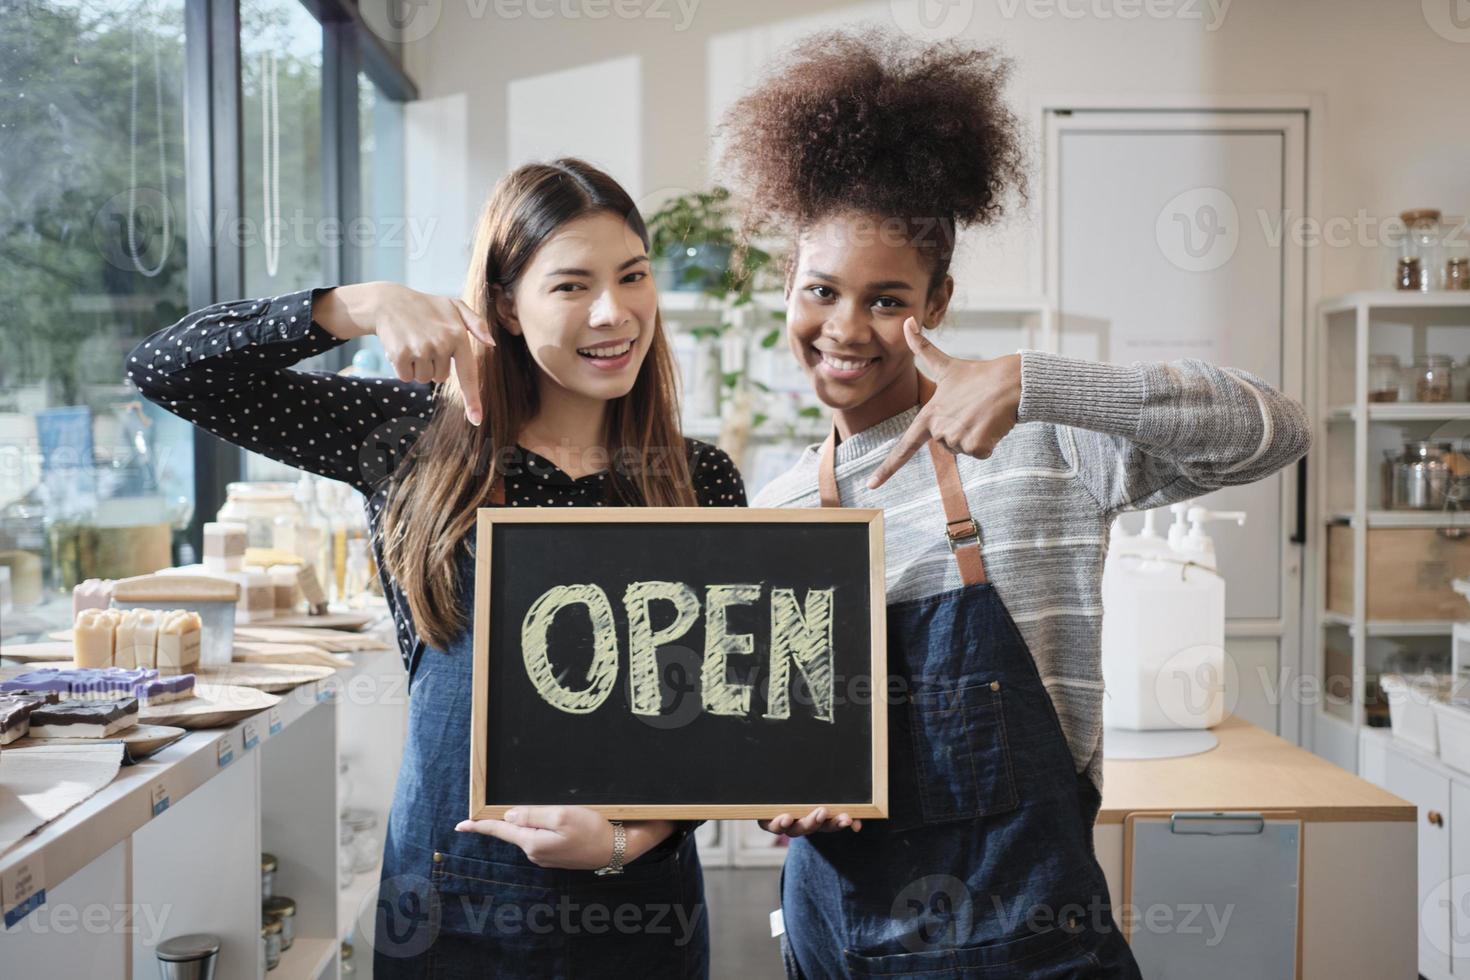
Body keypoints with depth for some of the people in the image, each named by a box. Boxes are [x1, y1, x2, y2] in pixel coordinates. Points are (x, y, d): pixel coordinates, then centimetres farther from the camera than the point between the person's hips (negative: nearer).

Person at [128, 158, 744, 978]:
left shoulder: (702, 481, -3)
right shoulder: (422, 441, -4)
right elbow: (167, 370, -7)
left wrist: (628, 837, -16)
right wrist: (364, 305, -19)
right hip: (446, 897, 0)